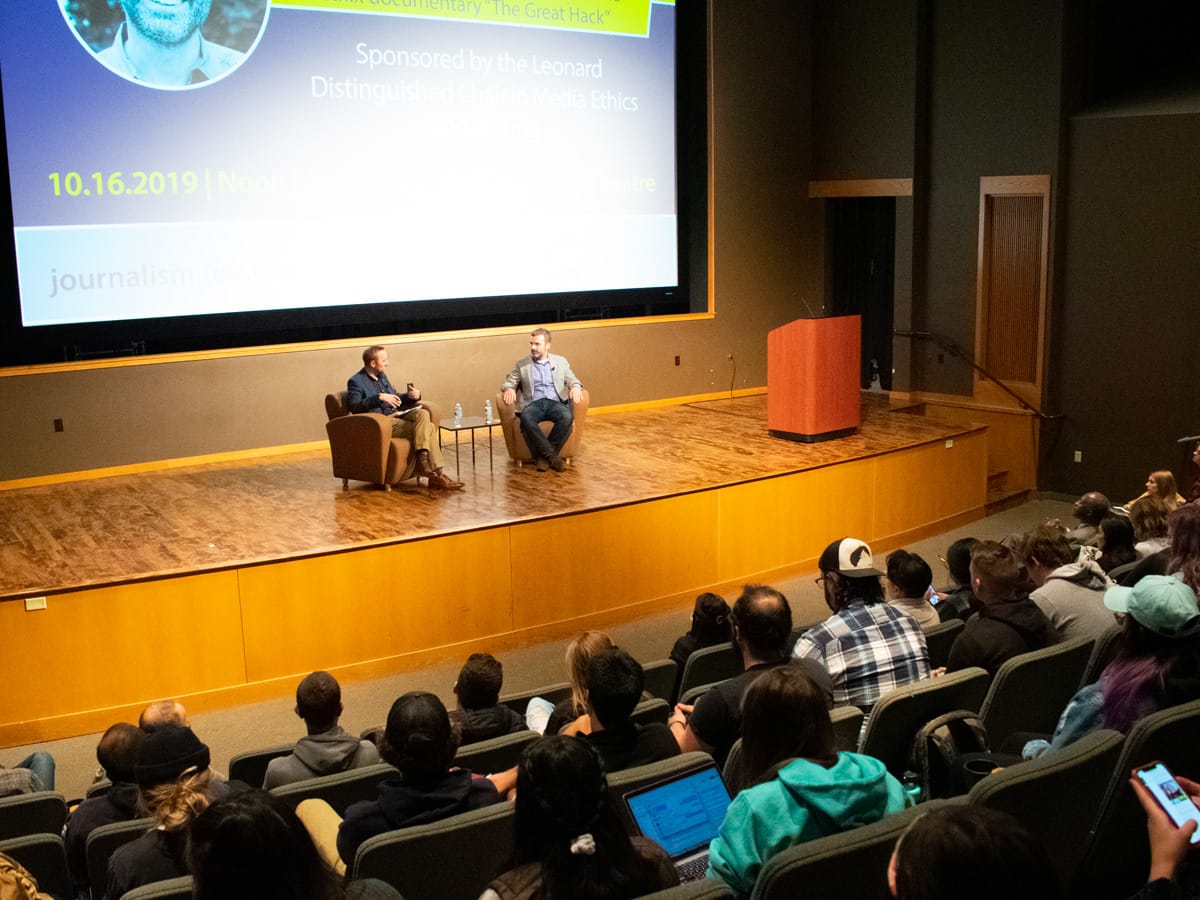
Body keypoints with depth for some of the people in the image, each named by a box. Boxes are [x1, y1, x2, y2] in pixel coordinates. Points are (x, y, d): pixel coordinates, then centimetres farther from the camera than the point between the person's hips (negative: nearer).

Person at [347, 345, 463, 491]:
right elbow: (354, 406, -19)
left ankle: (423, 461, -31)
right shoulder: (355, 381, -3)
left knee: (423, 414, -24)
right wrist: (379, 397, -28)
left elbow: (396, 398, 29)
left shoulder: (382, 376, 21)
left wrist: (411, 396, 7)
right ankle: (435, 474, -21)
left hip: (396, 415, 8)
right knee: (427, 428, -23)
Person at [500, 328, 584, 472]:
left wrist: (576, 388, -13)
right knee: (526, 418, -37)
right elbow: (509, 382, 11)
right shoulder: (521, 364, 15)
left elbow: (573, 381, 13)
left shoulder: (561, 362, 17)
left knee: (567, 417, -34)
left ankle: (544, 456, -22)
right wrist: (509, 389, -15)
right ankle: (552, 456, -29)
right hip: (533, 403, -1)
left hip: (555, 403, 1)